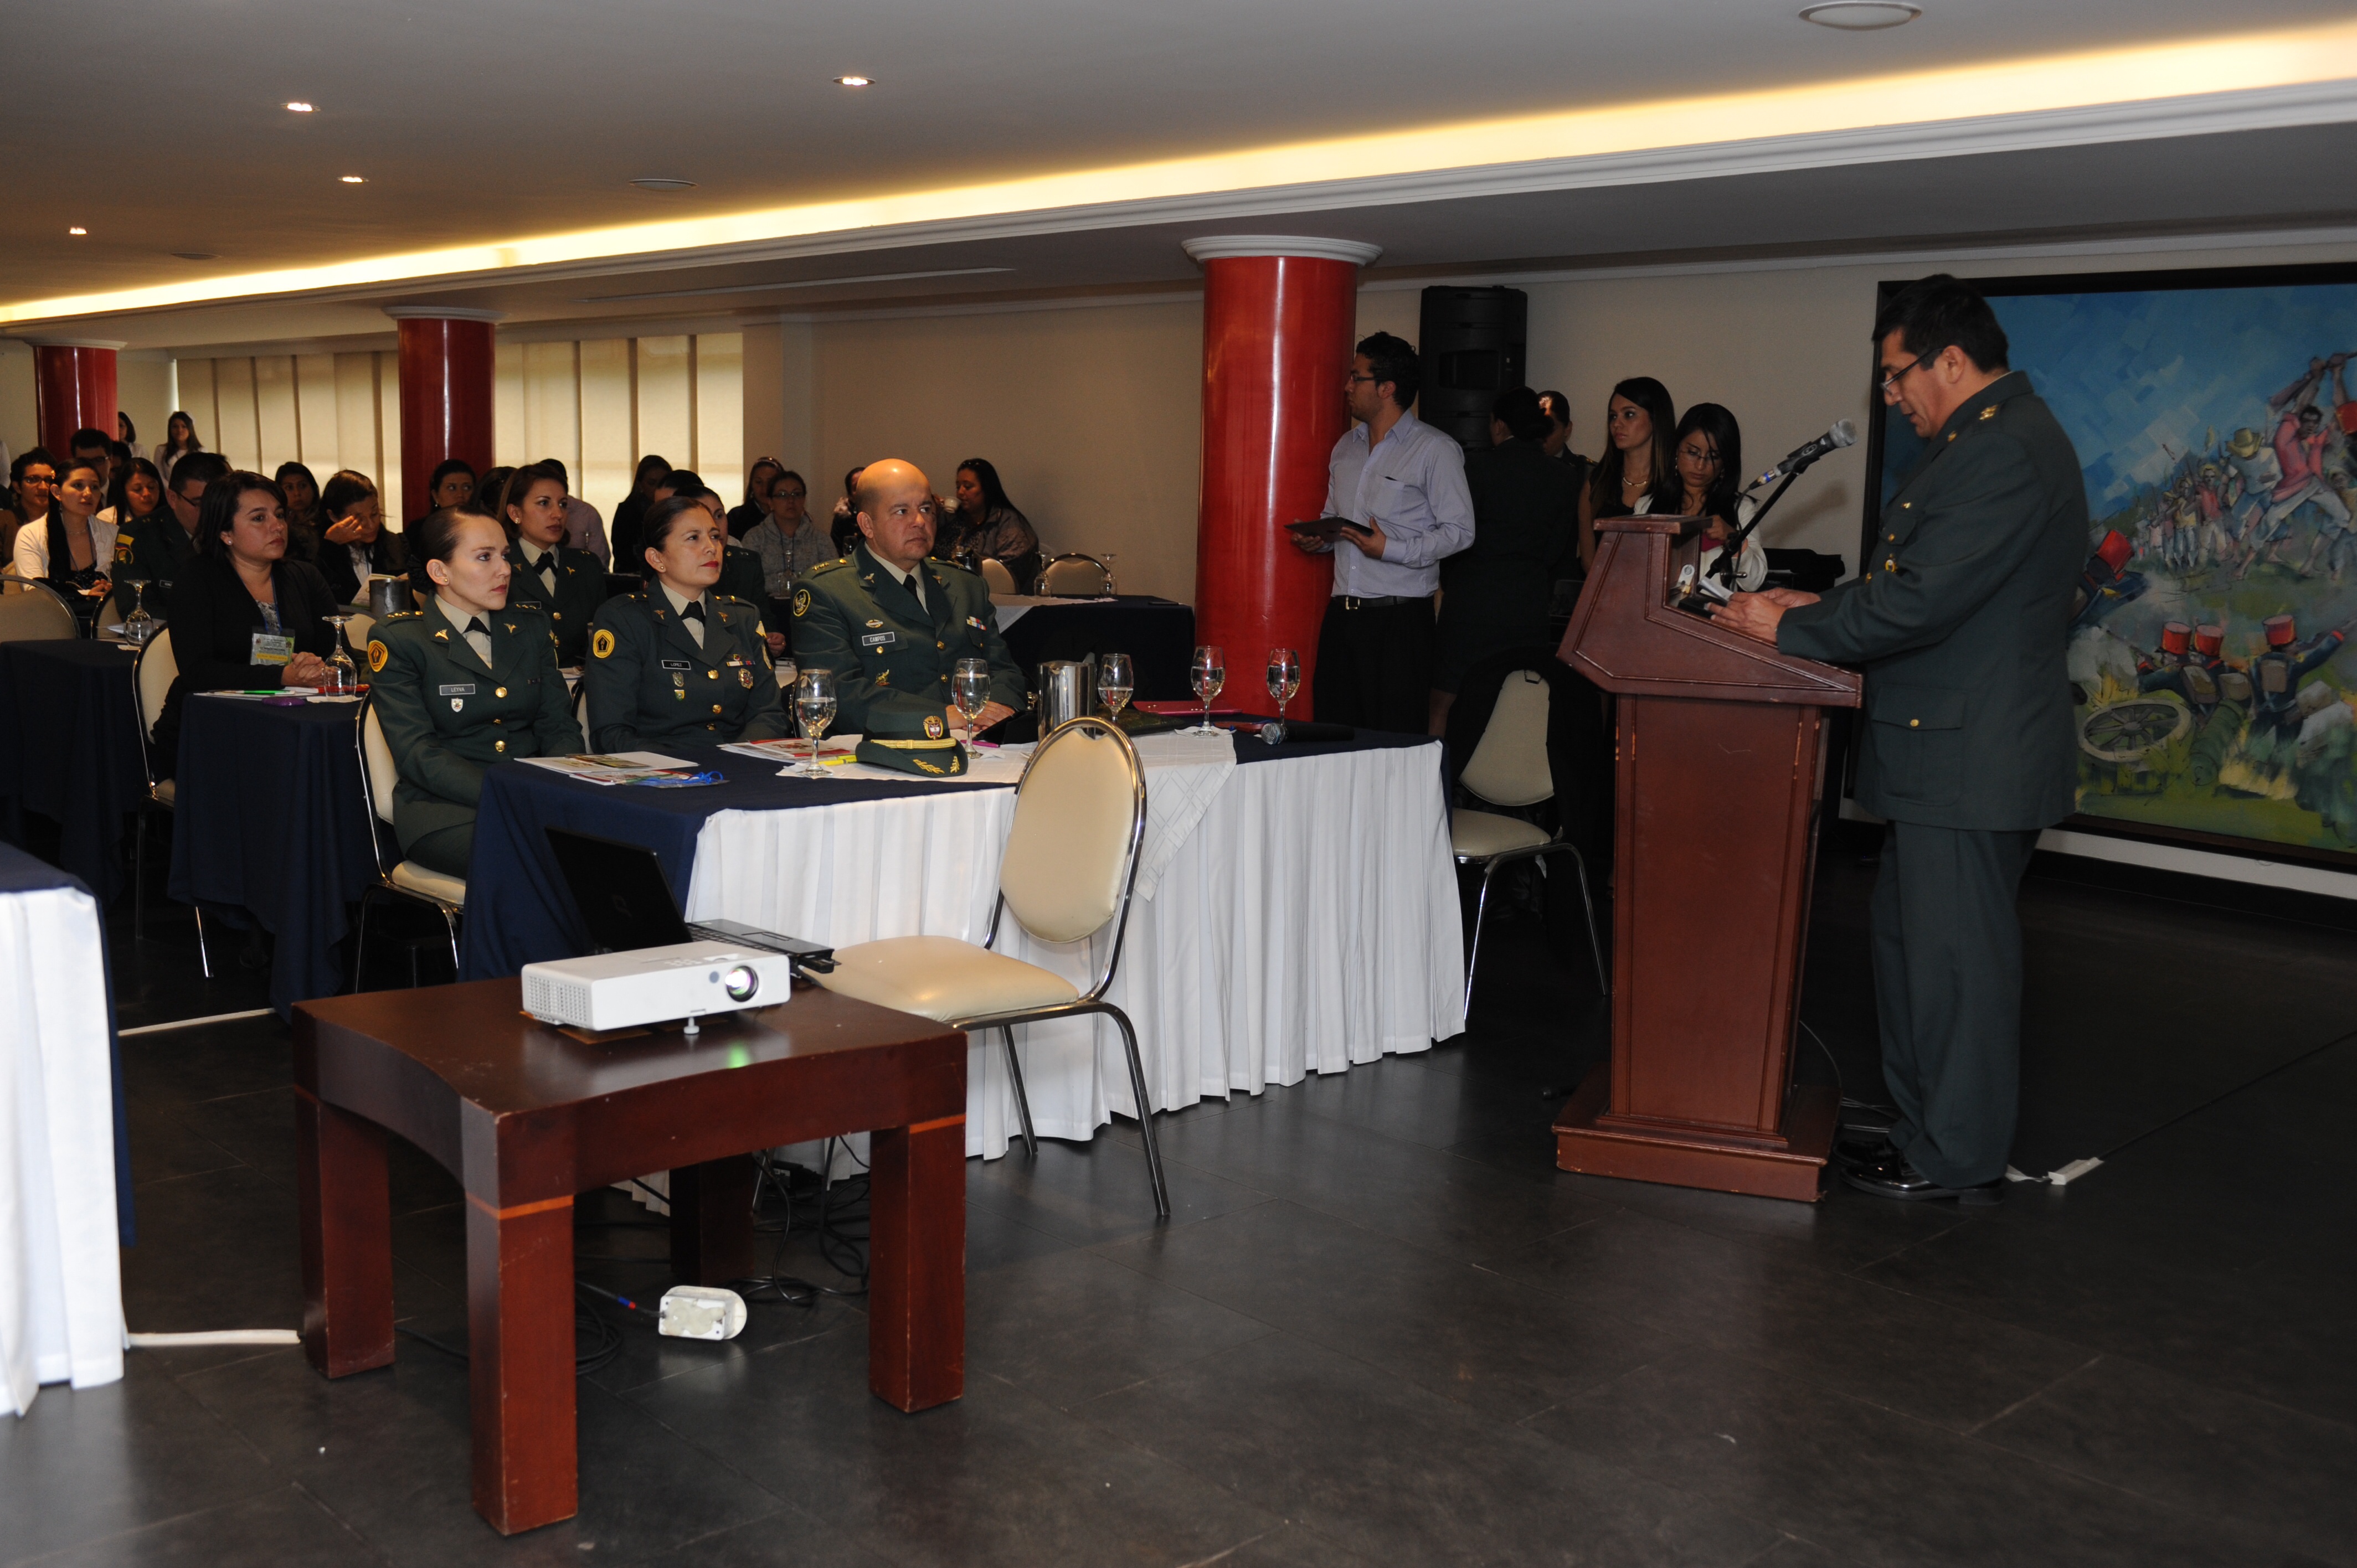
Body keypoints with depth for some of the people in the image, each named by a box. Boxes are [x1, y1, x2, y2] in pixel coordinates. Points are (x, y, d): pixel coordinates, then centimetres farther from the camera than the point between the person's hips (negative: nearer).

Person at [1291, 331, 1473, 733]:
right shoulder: (1346, 447, 18)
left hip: (1400, 617, -6)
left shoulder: (1435, 450, -4)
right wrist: (1318, 539, 4)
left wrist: (1392, 550, -17)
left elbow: (1459, 530, -8)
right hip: (1342, 612, 6)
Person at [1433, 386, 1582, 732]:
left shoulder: (1476, 466, -7)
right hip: (1531, 609, 4)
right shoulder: (1566, 480, 5)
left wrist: (1447, 583, 13)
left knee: (1444, 708, 2)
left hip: (1469, 606, -4)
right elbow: (1555, 551, 6)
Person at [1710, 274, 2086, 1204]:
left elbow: (1920, 603, -24)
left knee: (1955, 954, -1)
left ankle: (1960, 1161, 11)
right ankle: (1925, 1128, 29)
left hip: (1971, 758, -11)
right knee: (1911, 942, 17)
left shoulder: (2007, 452, -19)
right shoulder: (1990, 440, 16)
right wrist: (1823, 605, 10)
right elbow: (1918, 580, 21)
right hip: (1947, 752, 11)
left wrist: (1790, 626, -14)